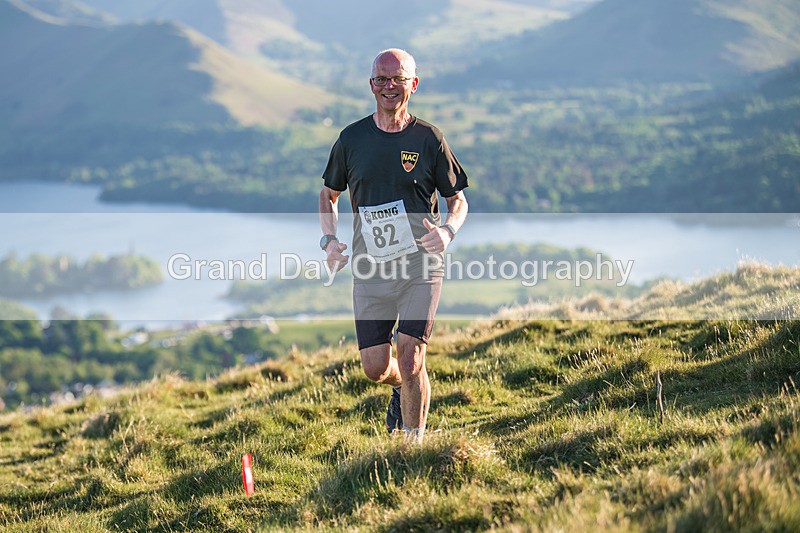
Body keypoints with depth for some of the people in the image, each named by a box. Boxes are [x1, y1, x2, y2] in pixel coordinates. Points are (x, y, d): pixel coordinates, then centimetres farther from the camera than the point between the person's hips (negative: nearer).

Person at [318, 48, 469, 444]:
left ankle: (414, 447, 2)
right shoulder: (352, 138, 4)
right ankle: (401, 387, 41)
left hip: (421, 266, -2)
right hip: (370, 267, 2)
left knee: (411, 359, -13)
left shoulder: (429, 139, -1)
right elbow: (329, 193, 17)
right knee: (375, 367, 4)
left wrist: (447, 231, -15)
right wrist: (329, 240, 1)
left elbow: (458, 200, 6)